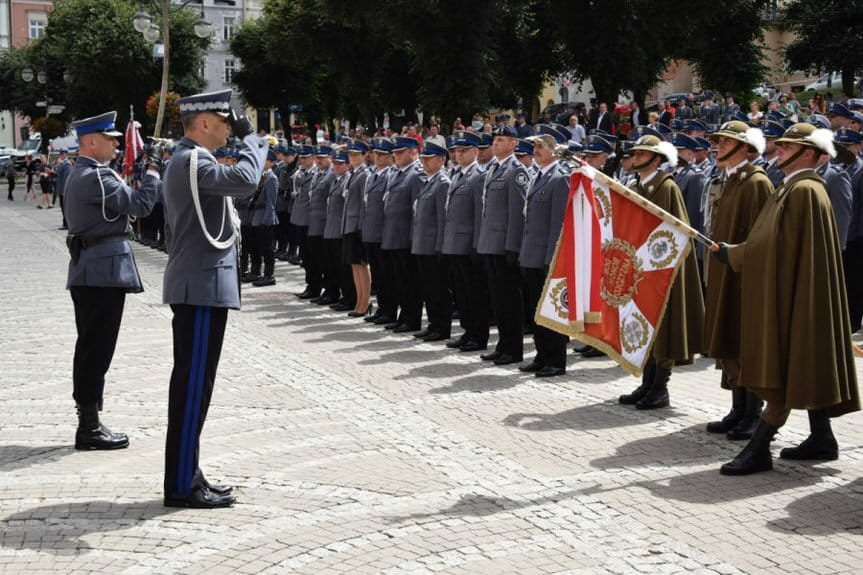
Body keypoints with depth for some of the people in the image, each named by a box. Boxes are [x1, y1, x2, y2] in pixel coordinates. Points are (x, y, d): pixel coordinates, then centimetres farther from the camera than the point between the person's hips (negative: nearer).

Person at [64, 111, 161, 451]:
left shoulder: (80, 174, 17)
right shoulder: (97, 177, -16)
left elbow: (122, 202, 16)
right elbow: (140, 205, -17)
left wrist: (145, 170, 8)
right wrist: (154, 171, -4)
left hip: (87, 271, 11)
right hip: (104, 271, -11)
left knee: (91, 349, 14)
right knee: (97, 349, -5)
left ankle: (88, 422, 20)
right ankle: (90, 428, -1)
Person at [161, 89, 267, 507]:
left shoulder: (184, 161, 18)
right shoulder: (193, 162, -15)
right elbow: (245, 180, -31)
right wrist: (250, 137, -14)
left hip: (194, 286, 11)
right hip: (203, 287, -11)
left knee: (191, 382, 13)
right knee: (193, 383, -6)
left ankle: (186, 475, 20)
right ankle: (182, 485, -1)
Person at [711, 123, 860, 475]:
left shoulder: (804, 190, -16)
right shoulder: (794, 188, 16)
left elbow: (782, 246, -19)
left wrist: (730, 254, -10)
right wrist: (731, 252, 7)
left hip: (794, 293, -10)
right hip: (793, 293, 10)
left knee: (787, 371, -8)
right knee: (804, 369, 14)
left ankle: (759, 448, -8)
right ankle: (821, 439, 21)